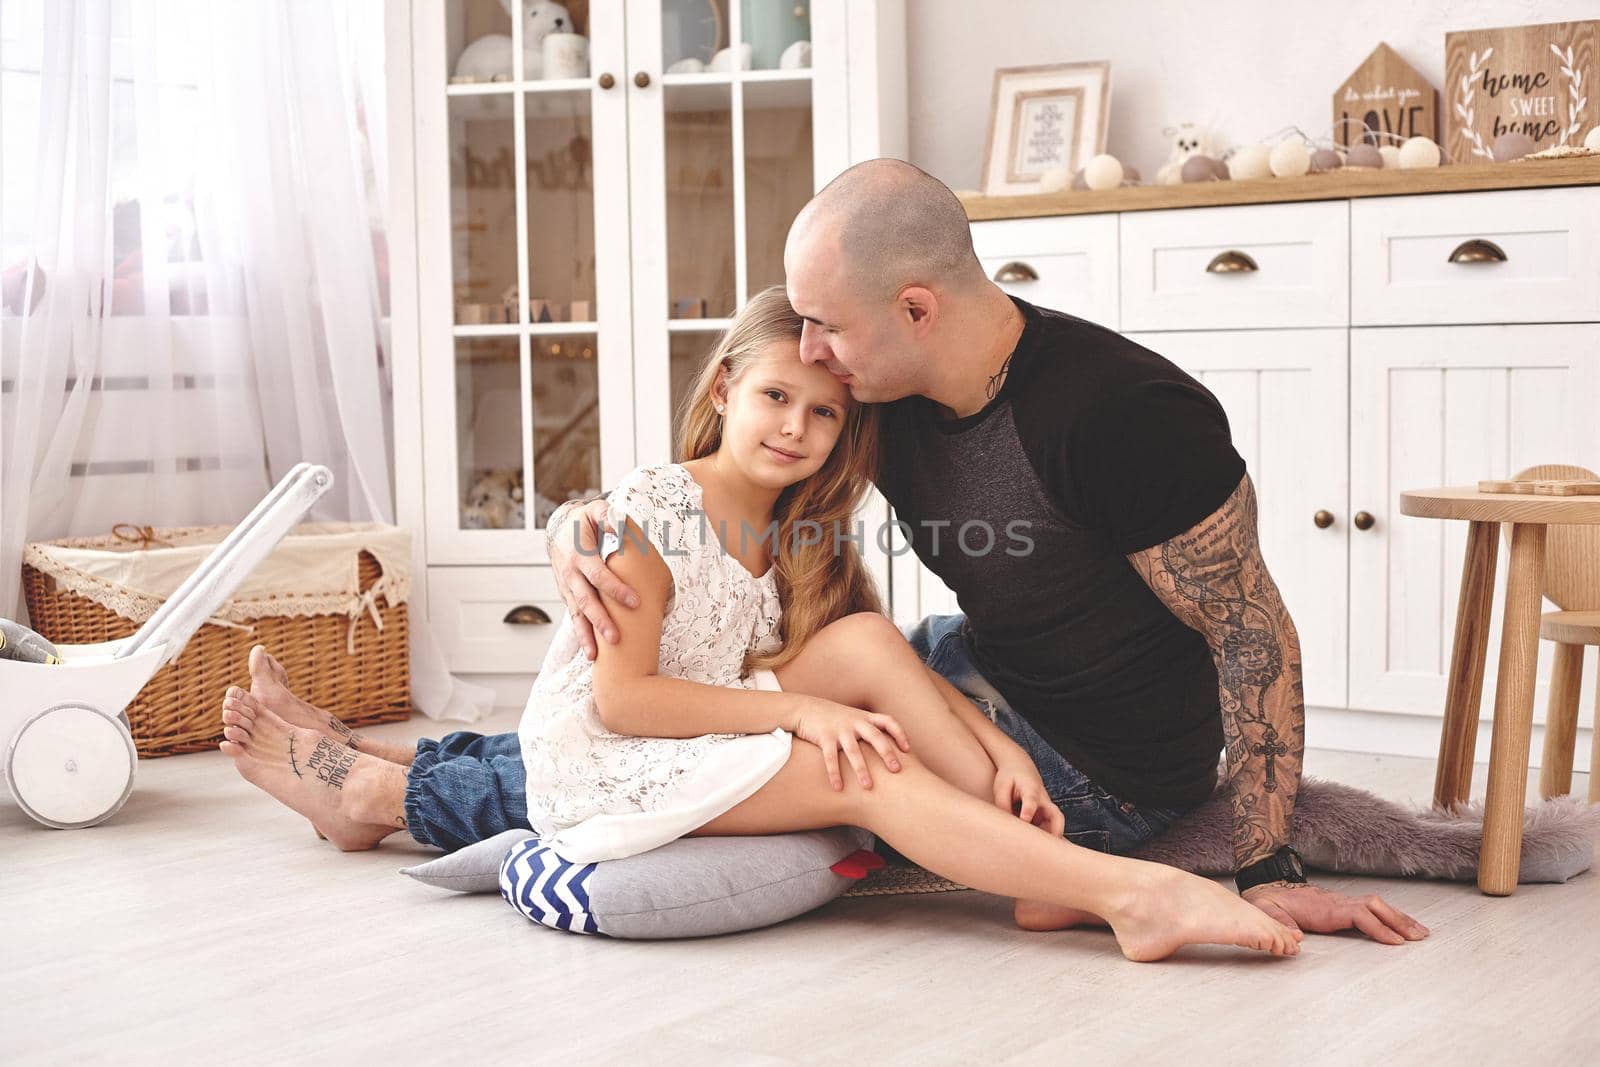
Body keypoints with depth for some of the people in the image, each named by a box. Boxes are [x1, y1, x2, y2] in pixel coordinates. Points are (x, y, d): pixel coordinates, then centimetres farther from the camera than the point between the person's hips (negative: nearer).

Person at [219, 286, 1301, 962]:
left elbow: (894, 668, 1)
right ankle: (1129, 893, -31)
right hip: (591, 758, -7)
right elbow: (621, 697, -21)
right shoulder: (653, 508, -15)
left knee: (868, 640, -12)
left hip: (692, 738, 7)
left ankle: (1052, 870, -17)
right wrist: (800, 707, -27)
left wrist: (1001, 746, -16)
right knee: (865, 771, -25)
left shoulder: (805, 539, 6)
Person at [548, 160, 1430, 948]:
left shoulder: (1127, 417, -32)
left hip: (1105, 777, -8)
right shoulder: (884, 390, -9)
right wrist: (575, 524, -20)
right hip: (990, 673, 9)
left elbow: (1255, 633, -26)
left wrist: (1268, 872, -28)